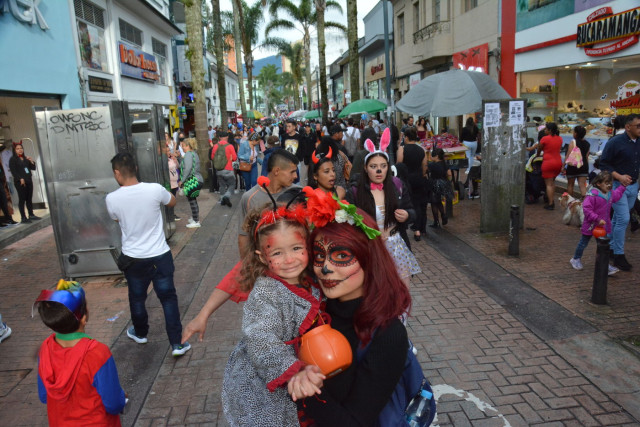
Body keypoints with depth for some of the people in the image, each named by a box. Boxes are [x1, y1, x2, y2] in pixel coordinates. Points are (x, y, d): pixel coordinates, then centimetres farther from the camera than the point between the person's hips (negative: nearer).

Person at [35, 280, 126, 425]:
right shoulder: (98, 353, -33)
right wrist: (122, 397, -3)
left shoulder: (45, 349, -17)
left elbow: (43, 397, -1)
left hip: (58, 422, 5)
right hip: (95, 422, -5)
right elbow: (114, 405, -23)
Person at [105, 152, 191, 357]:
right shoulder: (155, 189, -16)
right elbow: (172, 202, 6)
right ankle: (177, 343, 11)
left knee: (137, 297, 22)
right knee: (168, 298, 8)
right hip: (160, 255, -1)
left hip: (132, 257, 1)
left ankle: (140, 333, 45)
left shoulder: (112, 198, -13)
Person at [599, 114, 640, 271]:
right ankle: (619, 255, 1)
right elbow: (603, 163, -11)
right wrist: (619, 176, -20)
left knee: (617, 219, 14)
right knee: (623, 219, -9)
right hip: (618, 186, -6)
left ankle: (610, 247, 27)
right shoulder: (615, 142, -12)